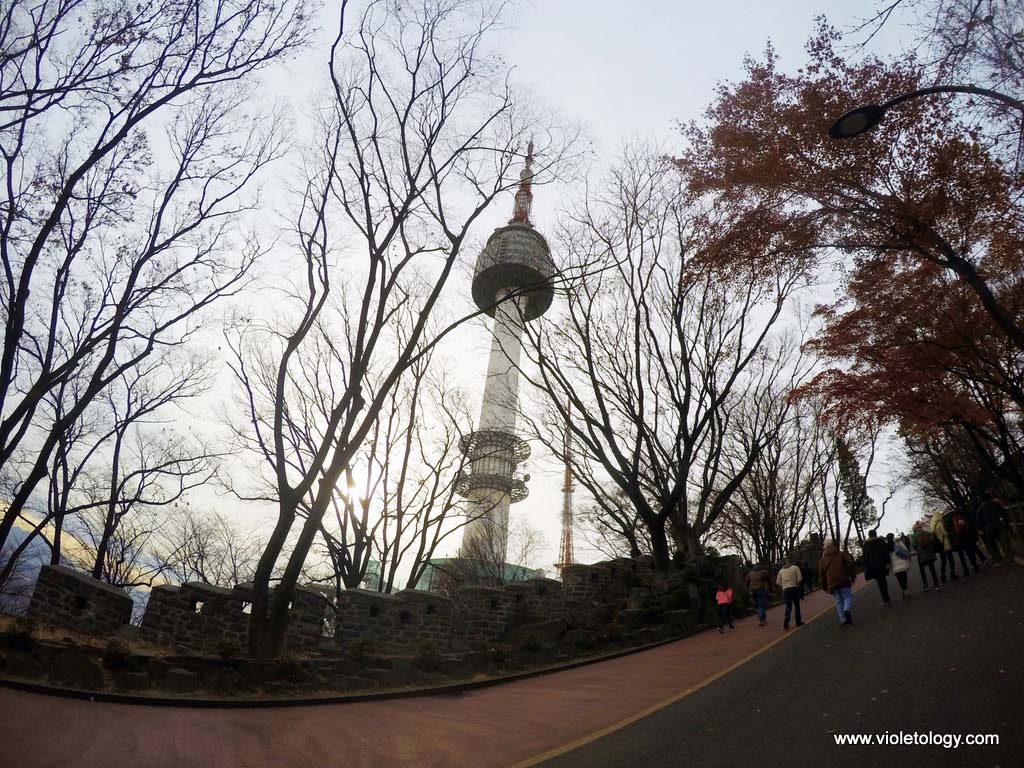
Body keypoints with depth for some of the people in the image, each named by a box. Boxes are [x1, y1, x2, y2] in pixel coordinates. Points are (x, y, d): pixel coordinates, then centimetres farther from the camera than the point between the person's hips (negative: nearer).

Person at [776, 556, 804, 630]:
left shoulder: (781, 570, 12)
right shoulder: (795, 568, 2)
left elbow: (778, 582, 8)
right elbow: (800, 578, -9)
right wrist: (796, 583, 8)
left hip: (785, 589, 3)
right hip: (794, 588, -3)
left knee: (788, 606, 8)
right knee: (796, 605, 12)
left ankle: (786, 622, -6)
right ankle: (798, 622, 19)